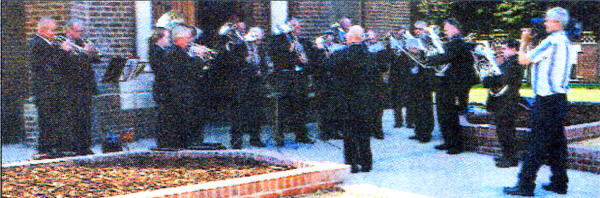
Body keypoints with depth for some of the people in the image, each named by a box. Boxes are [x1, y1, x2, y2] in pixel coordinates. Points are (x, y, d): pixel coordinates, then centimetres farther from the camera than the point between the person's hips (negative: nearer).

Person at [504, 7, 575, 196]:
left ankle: (526, 185, -3)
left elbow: (523, 60, -12)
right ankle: (559, 182, 17)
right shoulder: (567, 43, 14)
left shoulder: (551, 42, -15)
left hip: (546, 99, -9)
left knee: (537, 143, -6)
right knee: (557, 141, 12)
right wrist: (531, 43, 20)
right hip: (561, 97, 9)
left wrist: (524, 42, 5)